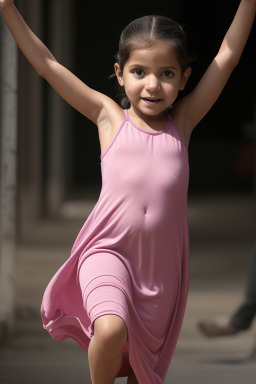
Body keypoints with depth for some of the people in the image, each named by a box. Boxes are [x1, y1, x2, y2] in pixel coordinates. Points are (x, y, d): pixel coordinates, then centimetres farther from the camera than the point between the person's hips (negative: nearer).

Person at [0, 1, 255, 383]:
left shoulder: (182, 121, 8)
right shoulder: (110, 117, 5)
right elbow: (47, 65, 5)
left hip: (162, 263, 3)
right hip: (108, 252, -3)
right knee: (111, 330, -28)